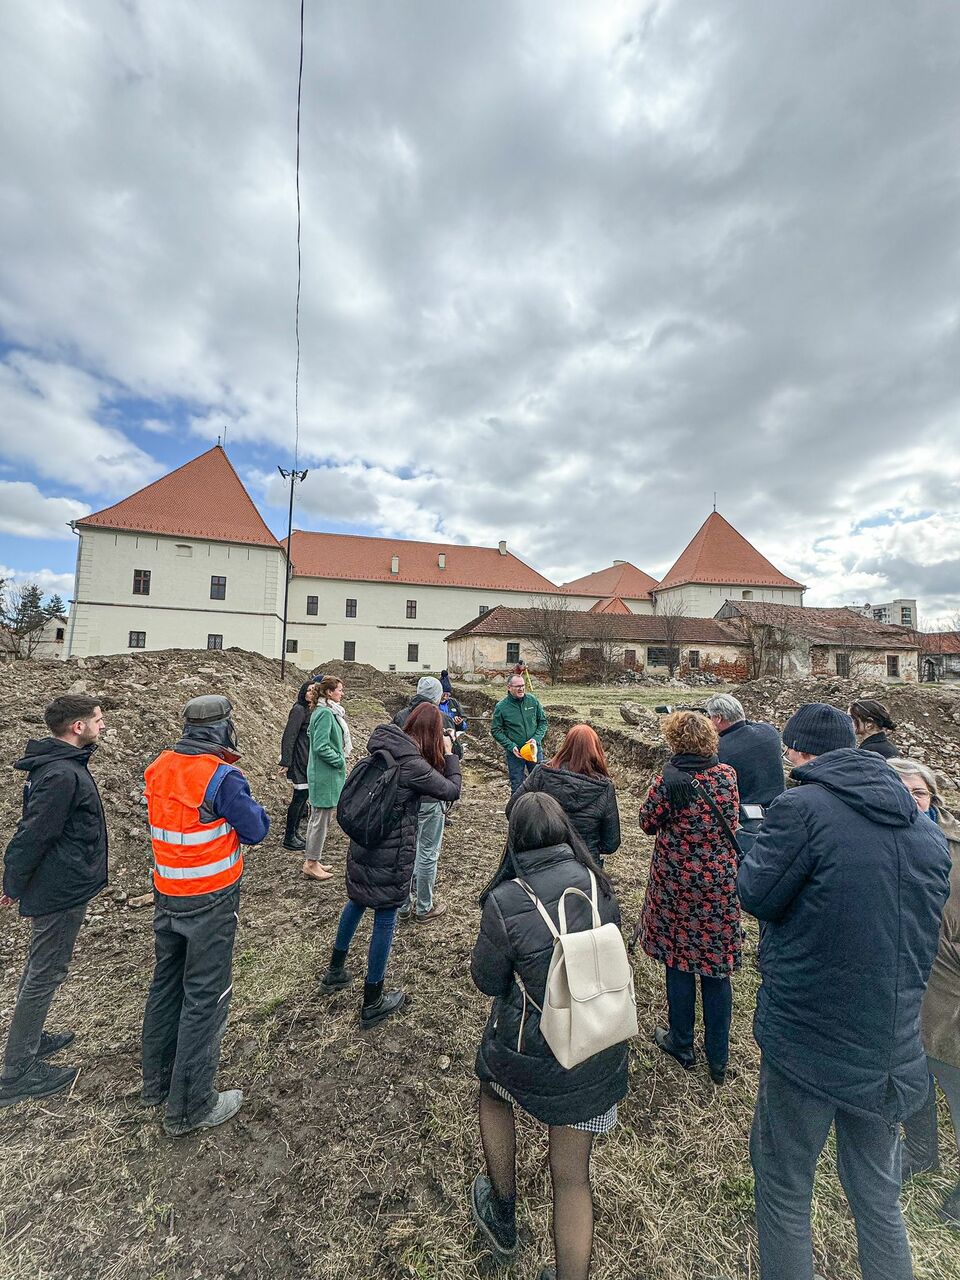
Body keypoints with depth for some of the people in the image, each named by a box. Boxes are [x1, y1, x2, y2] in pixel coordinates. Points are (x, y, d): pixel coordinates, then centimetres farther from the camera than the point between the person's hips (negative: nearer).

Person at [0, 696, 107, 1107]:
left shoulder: (62, 765, 5)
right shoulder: (62, 775, -28)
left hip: (57, 887, 10)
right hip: (61, 891, -10)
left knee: (40, 968, 24)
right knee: (45, 974, 5)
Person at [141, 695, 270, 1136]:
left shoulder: (159, 766, -3)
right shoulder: (222, 777, -24)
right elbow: (256, 830, -15)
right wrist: (243, 800, 0)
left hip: (166, 897, 7)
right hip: (210, 903, -7)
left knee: (166, 984, 23)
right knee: (205, 998, 8)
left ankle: (157, 1083, 41)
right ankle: (190, 1108, 23)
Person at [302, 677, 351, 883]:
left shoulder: (327, 711, 10)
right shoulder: (325, 713, -20)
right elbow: (321, 747, -25)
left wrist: (340, 759, 12)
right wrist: (340, 760, -13)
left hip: (324, 774, 10)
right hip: (325, 775, -10)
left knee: (317, 817, 18)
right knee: (321, 818, 1)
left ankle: (312, 859, 31)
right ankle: (312, 863, 14)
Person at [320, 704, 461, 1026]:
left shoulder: (382, 748, -4)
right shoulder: (413, 764, -25)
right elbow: (452, 790, -13)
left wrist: (440, 755, 6)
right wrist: (449, 753, -3)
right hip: (392, 852, -8)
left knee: (357, 901, 27)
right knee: (385, 917, 10)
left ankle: (335, 972, 47)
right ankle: (372, 1004, 28)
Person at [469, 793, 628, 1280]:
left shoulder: (506, 901, -26)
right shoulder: (600, 886, -13)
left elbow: (487, 981, -12)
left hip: (530, 1052, -2)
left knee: (493, 1093, 32)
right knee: (572, 1176, 22)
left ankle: (503, 1220, 49)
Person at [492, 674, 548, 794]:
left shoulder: (532, 700, -5)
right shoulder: (501, 707, -12)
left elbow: (543, 721, 3)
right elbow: (495, 731, -7)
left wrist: (536, 739, -12)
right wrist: (511, 746, -17)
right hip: (514, 752, -2)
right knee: (517, 785, 9)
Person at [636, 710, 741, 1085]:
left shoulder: (669, 779, -20)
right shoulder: (727, 775, -7)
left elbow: (648, 823, -7)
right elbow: (732, 819, 10)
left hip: (677, 881, -3)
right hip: (721, 882, 4)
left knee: (679, 961, 16)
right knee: (717, 968, 16)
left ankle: (682, 1045, 34)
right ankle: (718, 1060, 31)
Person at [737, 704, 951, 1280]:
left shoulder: (803, 806, -22)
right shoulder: (926, 826, 0)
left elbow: (755, 895, -16)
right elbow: (928, 920, 12)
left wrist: (765, 842, 0)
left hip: (808, 1041, -6)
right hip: (893, 1047, 6)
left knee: (784, 1187, 16)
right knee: (878, 1194, 26)